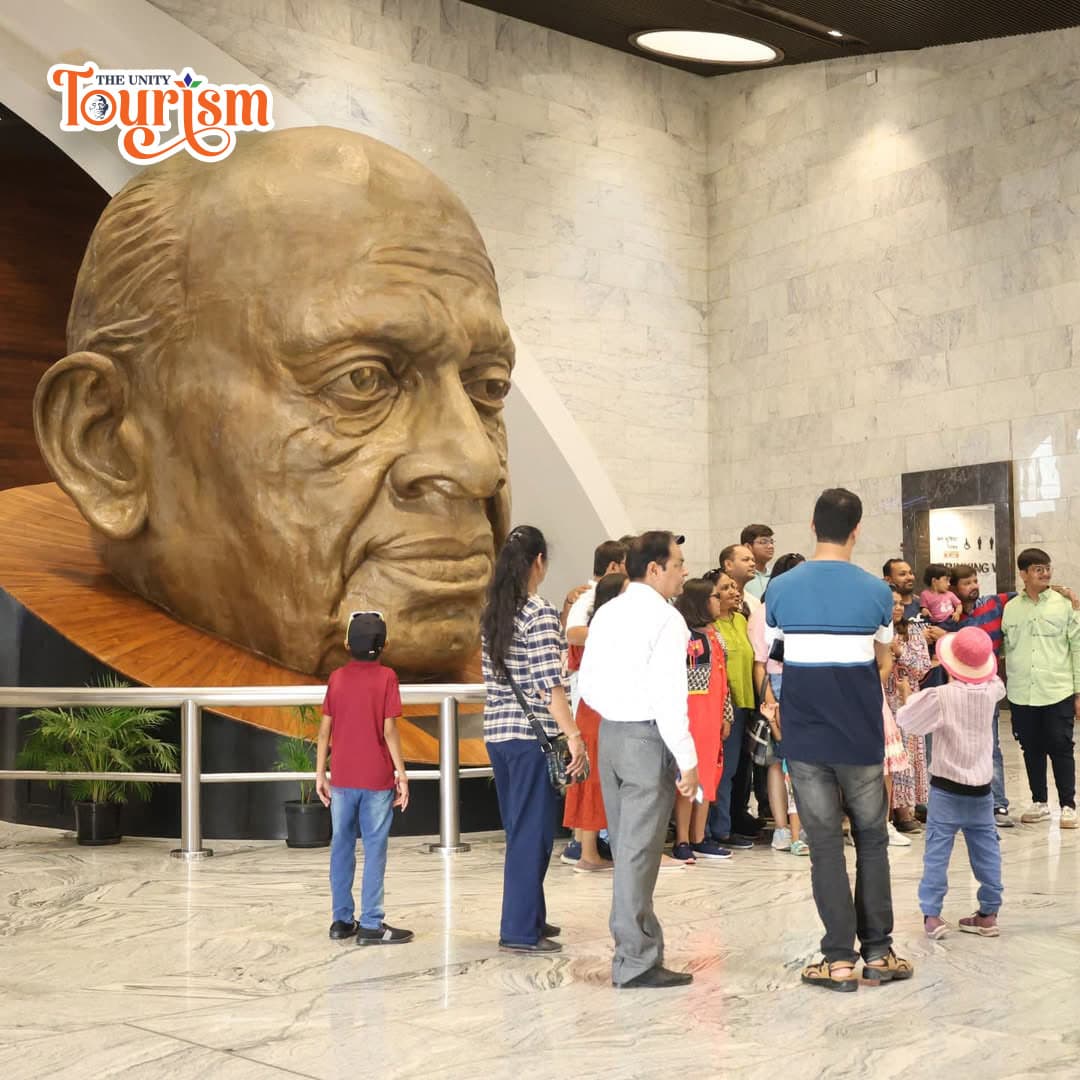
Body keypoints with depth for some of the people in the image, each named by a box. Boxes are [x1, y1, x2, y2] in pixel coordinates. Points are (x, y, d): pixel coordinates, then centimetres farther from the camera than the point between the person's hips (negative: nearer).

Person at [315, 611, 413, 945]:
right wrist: (401, 773, -4)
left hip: (342, 780, 4)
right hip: (377, 779, -3)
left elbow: (325, 730, 3)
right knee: (375, 851, 0)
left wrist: (320, 774, 10)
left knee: (342, 848, 11)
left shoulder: (336, 678, 3)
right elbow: (389, 731, -10)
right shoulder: (386, 677, -6)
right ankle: (371, 925, 0)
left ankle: (342, 920, 17)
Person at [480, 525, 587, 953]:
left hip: (496, 733, 8)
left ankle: (529, 916, 28)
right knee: (532, 833, 0)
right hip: (531, 734, -8)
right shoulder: (540, 614, -13)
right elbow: (549, 684, -19)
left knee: (520, 830, 18)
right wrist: (573, 735, -18)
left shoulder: (493, 613, 10)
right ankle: (521, 930, 4)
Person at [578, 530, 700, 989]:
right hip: (648, 737, -8)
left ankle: (635, 943, 26)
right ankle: (636, 962, 4)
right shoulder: (665, 619, -14)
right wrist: (688, 760, -16)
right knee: (639, 852, -3)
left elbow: (587, 685, 12)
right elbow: (669, 696, -19)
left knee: (626, 848, 16)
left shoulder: (606, 613, 10)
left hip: (610, 732, 8)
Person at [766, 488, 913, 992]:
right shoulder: (876, 591, -6)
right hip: (861, 737, 0)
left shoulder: (781, 589, -4)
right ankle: (877, 952, 16)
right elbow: (882, 658, 10)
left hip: (805, 737, 0)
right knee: (871, 840, 13)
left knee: (825, 845, 6)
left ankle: (840, 959, 6)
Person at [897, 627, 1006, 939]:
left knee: (937, 852, 0)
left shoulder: (939, 697, -17)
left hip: (947, 788, -4)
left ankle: (932, 914, -1)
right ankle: (989, 913, 18)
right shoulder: (990, 690, -4)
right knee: (986, 852, 12)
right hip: (981, 788, 4)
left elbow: (909, 722, -8)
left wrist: (907, 697, 10)